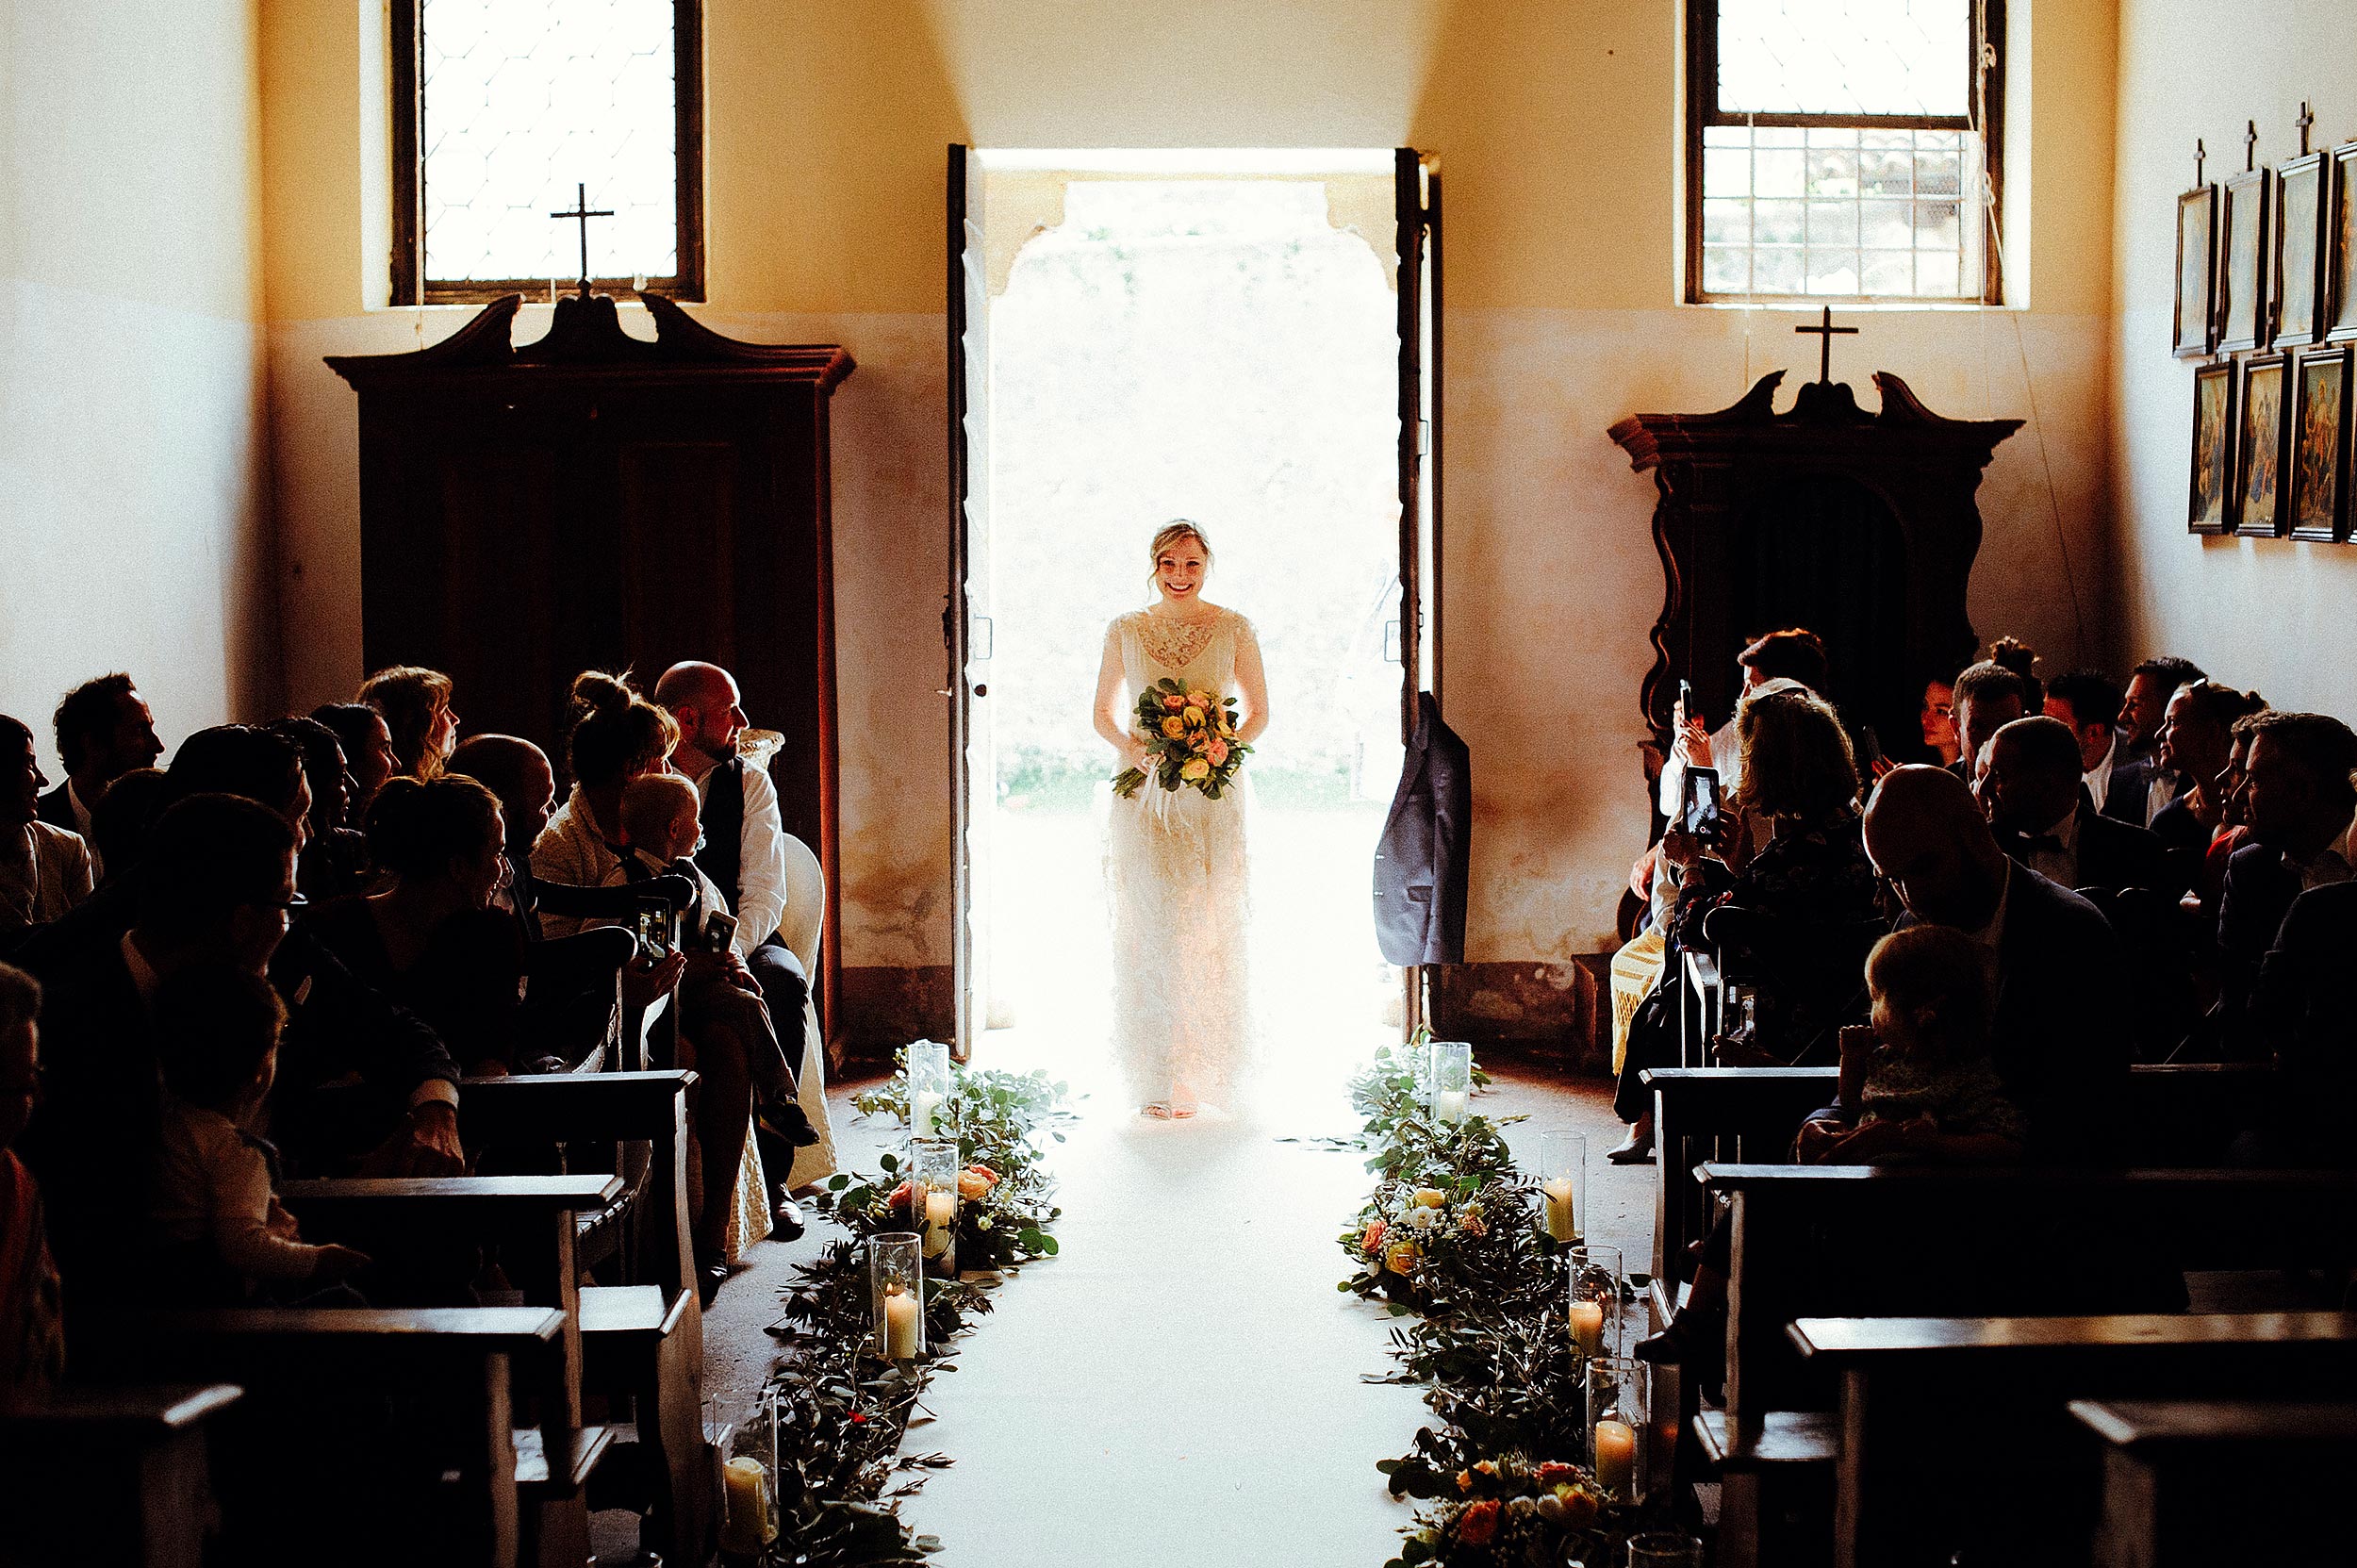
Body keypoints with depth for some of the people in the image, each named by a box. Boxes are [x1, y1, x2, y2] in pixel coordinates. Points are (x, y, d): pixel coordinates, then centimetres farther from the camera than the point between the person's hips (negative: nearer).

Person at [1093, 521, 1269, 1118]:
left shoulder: (1233, 630, 3)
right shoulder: (1125, 630, 6)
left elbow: (1258, 711, 9)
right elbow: (1103, 713, 12)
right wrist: (1131, 747, -9)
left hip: (1215, 795, 0)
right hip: (1145, 796, 1)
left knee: (1211, 930, -1)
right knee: (1149, 930, -4)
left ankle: (1205, 1069, 9)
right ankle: (1158, 1077, 1)